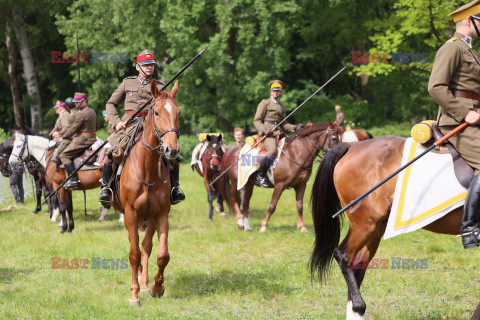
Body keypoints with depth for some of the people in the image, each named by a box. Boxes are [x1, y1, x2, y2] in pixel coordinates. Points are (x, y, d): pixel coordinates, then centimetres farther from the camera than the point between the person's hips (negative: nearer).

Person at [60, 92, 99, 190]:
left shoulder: (81, 114, -17)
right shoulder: (92, 111, 13)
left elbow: (73, 129, -13)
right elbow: (96, 127, 23)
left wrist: (63, 137, 0)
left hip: (82, 141, -10)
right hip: (92, 139, 10)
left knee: (64, 155, -10)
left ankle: (74, 179, -20)